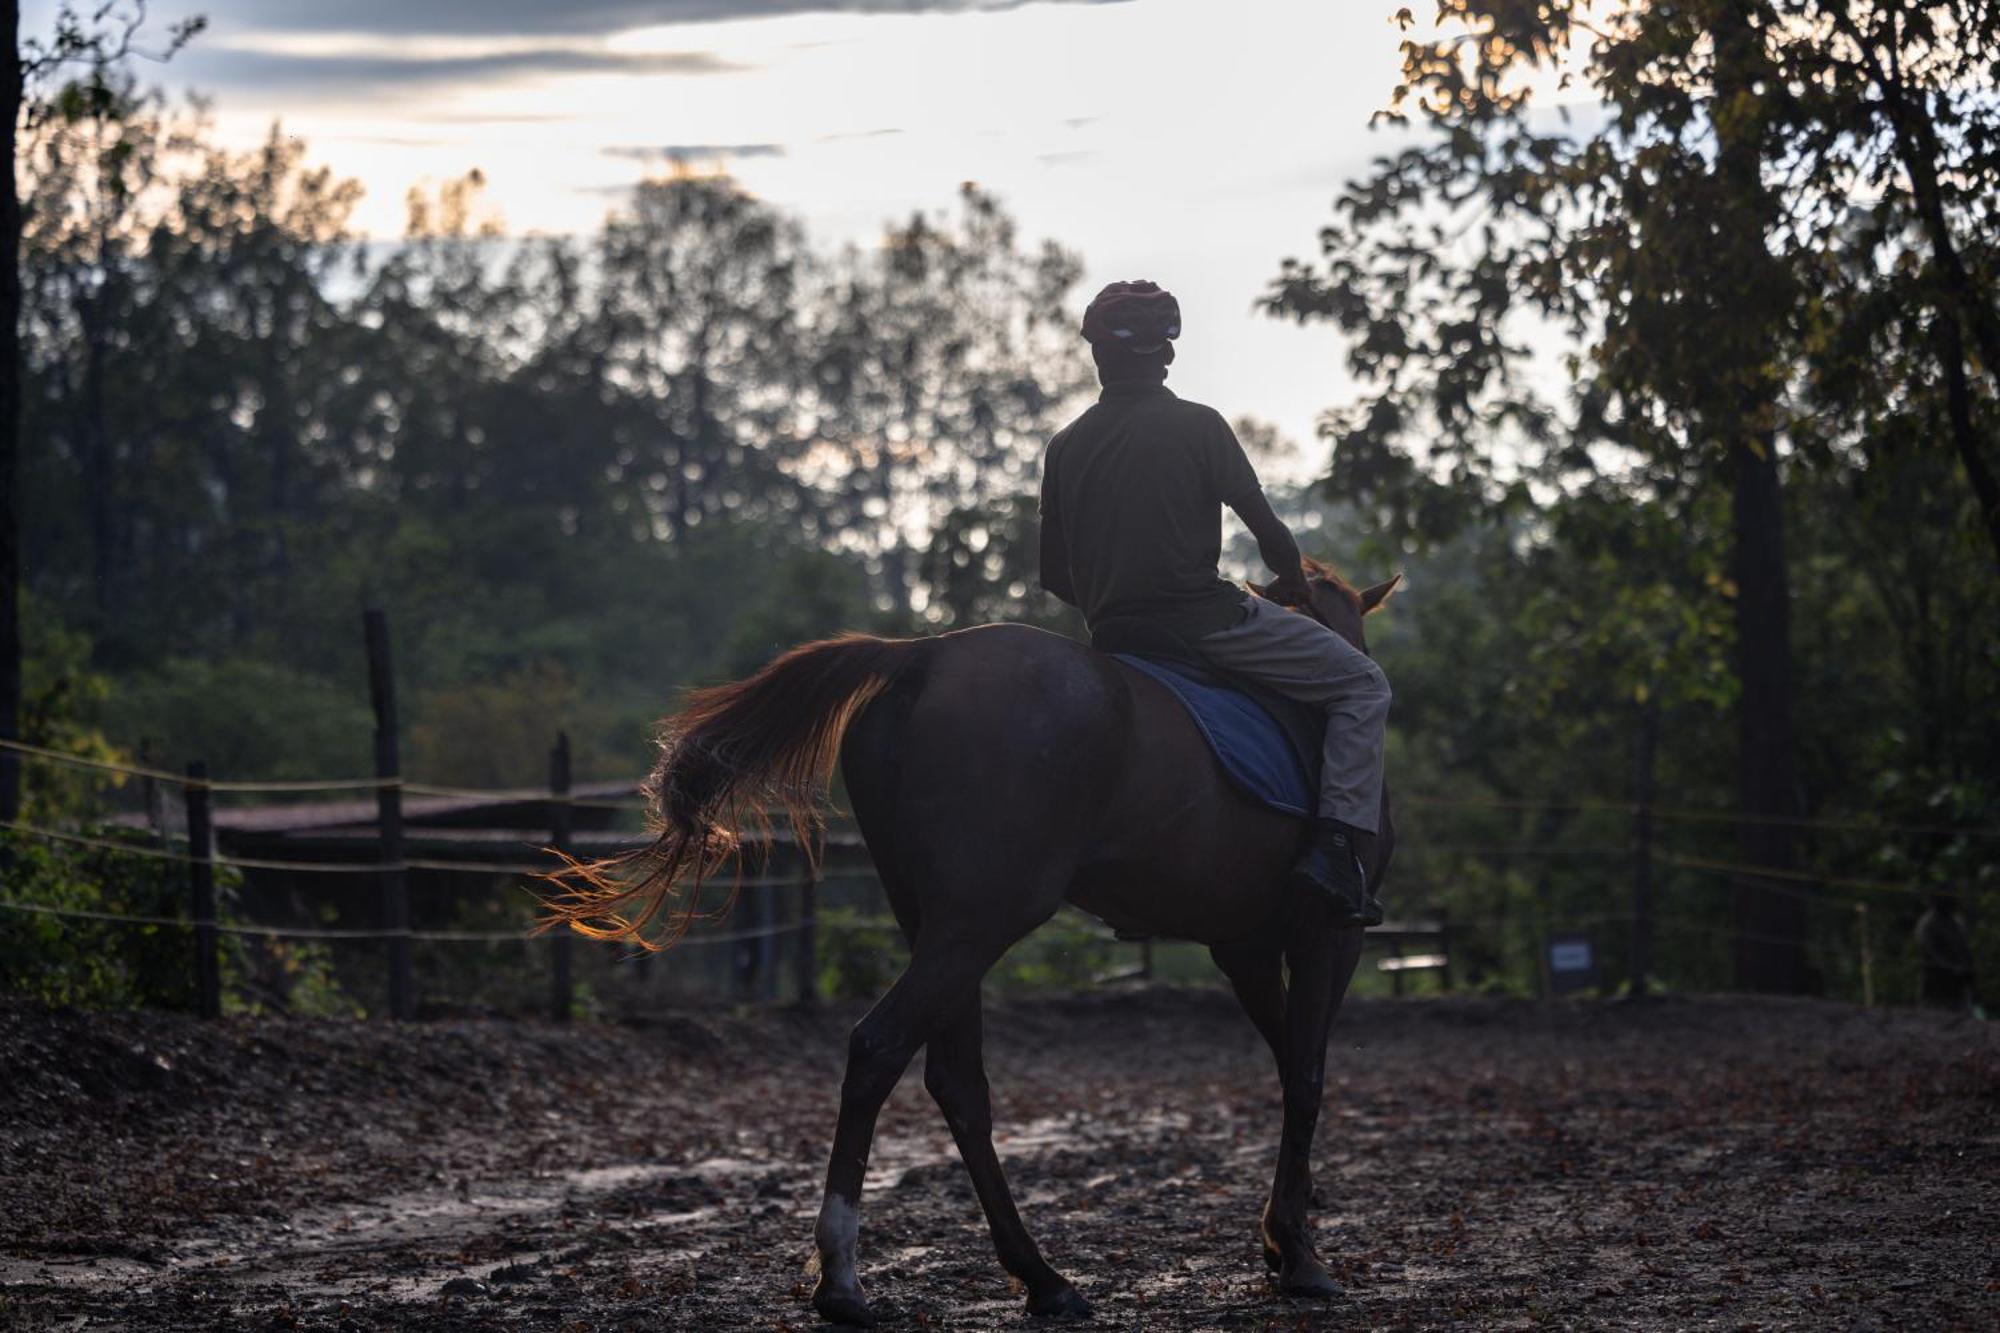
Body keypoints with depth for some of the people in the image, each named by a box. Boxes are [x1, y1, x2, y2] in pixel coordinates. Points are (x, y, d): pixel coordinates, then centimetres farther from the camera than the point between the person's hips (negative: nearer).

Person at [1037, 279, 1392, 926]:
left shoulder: (1066, 447, 8)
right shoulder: (1197, 426, -4)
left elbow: (1054, 573, 10)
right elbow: (1264, 525, -3)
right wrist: (1293, 580, 17)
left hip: (1113, 639, 6)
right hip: (1202, 616, -6)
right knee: (1362, 684, 4)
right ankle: (1338, 845, -12)